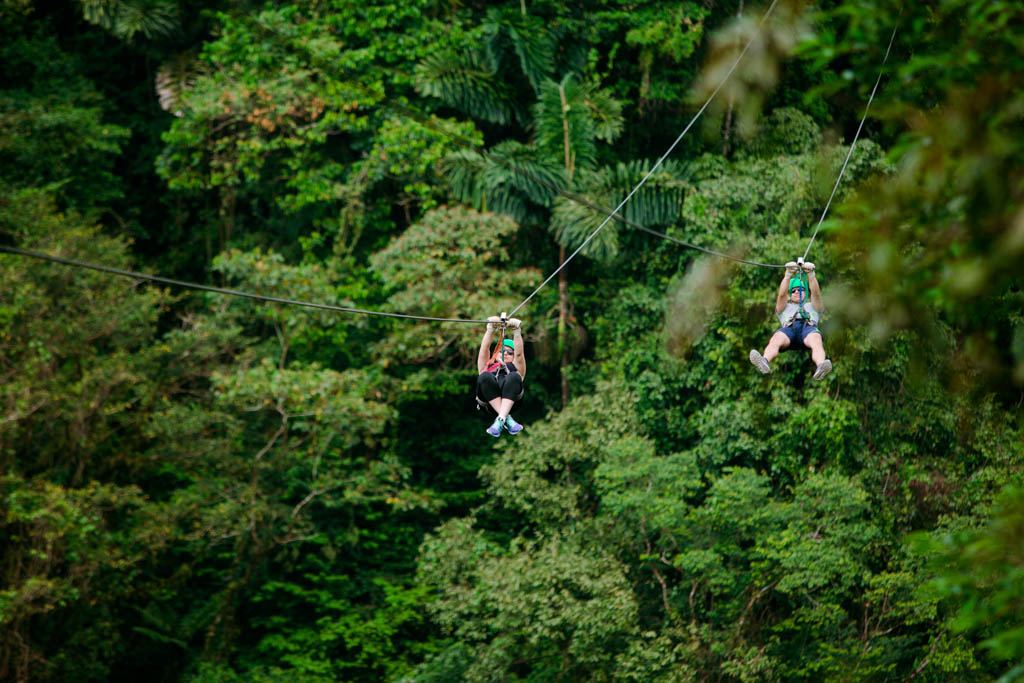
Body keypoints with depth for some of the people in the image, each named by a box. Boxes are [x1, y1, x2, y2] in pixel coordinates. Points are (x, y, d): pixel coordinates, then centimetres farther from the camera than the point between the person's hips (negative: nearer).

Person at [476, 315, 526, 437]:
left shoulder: (515, 367, 40)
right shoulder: (487, 366, 43)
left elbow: (519, 354, 22)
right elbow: (484, 350, 26)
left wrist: (517, 332, 9)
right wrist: (491, 330, 13)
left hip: (510, 398, 0)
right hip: (488, 399, 0)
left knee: (514, 377, -33)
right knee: (485, 376, -33)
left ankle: (500, 419, -45)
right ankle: (507, 418, -38)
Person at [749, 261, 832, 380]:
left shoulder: (812, 307, 40)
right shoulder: (784, 308, 41)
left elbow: (816, 293, 19)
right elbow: (781, 295, 20)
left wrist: (811, 275, 1)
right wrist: (788, 275, 5)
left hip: (809, 326, 0)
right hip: (789, 327, 1)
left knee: (816, 341, -40)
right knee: (776, 339, -37)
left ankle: (820, 366, -71)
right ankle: (764, 362, -69)